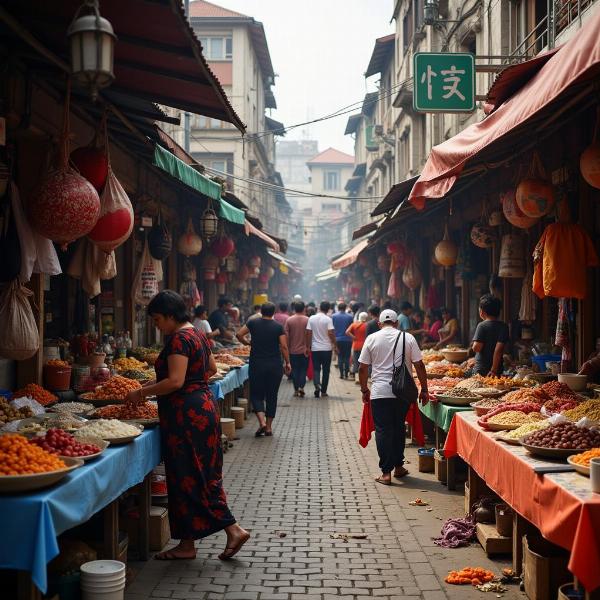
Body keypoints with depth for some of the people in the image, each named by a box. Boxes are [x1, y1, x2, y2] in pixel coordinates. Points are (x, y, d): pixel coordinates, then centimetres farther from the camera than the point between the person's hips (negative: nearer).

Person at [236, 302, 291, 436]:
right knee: (272, 395, 10)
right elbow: (284, 347, -6)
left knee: (256, 394, 8)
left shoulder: (253, 323, 0)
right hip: (275, 365, 0)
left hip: (256, 365, 0)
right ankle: (269, 427, 11)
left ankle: (262, 422, -13)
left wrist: (247, 343, 14)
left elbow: (239, 334, -4)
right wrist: (287, 363, 2)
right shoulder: (278, 327, -3)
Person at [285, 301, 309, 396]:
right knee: (303, 369, 7)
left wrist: (287, 347, 6)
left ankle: (296, 389, 11)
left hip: (293, 350, 1)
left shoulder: (289, 320, -4)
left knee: (295, 370, 9)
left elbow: (286, 335, -3)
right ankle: (301, 387, -8)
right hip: (304, 350, -1)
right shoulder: (307, 320, -6)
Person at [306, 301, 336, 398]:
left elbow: (308, 333, 0)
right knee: (326, 370, 8)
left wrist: (308, 346, 7)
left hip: (315, 348, 2)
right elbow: (331, 333, -14)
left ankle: (317, 385, -18)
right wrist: (335, 344, -3)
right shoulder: (328, 319, -9)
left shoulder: (311, 318, 1)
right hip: (327, 348, -2)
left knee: (316, 369, 8)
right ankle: (323, 391, 12)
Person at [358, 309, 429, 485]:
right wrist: (424, 390, 7)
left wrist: (364, 390, 13)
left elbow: (363, 368, 1)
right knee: (399, 428, 17)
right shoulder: (408, 338, 2)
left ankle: (386, 472, 2)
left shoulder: (372, 339, 1)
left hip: (379, 393, -1)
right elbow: (419, 366, 0)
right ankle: (398, 466, 25)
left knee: (383, 431, 4)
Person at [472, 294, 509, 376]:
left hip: (481, 370, -4)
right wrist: (494, 370, -8)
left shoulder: (482, 326, -10)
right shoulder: (504, 326, 0)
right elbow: (499, 350, -6)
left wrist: (474, 345, 7)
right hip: (498, 370, 4)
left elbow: (476, 348, -17)